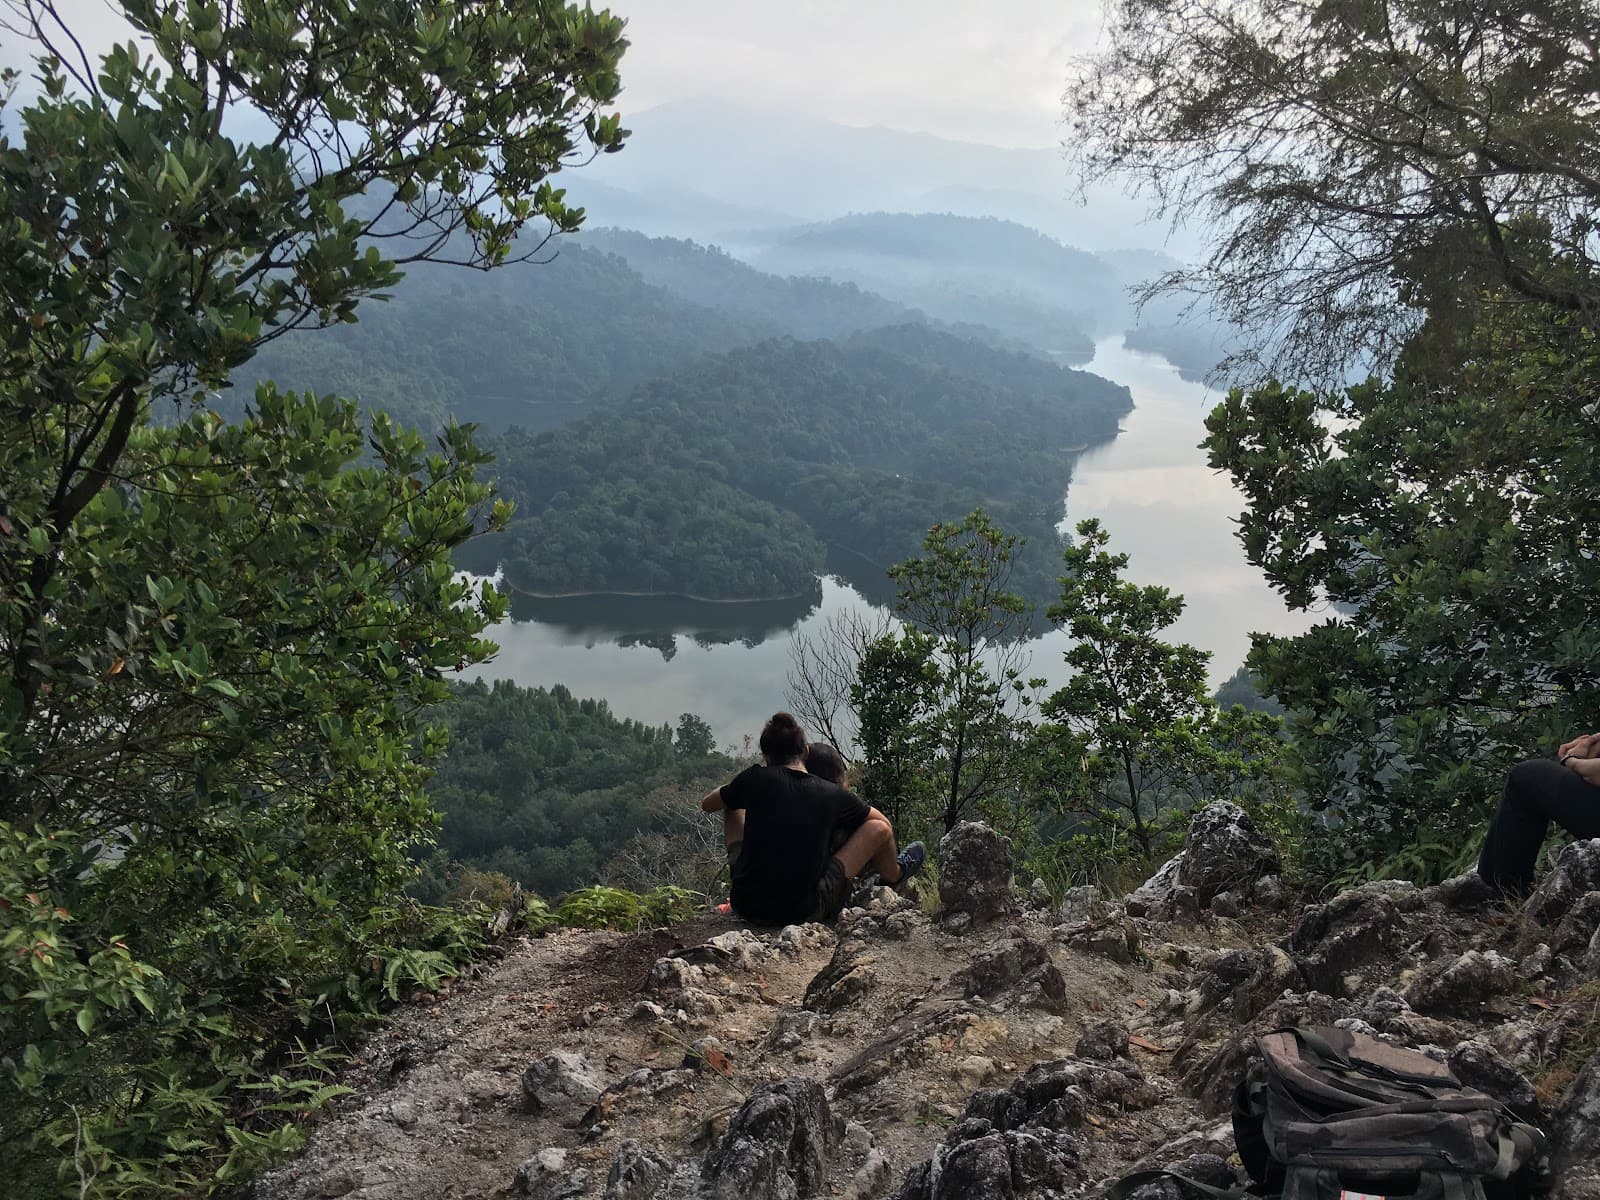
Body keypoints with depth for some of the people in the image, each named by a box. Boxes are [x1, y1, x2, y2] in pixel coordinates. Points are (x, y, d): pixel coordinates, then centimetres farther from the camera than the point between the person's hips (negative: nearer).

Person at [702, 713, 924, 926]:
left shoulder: (755, 778, -5)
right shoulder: (834, 795, -5)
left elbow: (707, 805, 14)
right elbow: (883, 822, 14)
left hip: (746, 906, 2)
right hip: (801, 912, -2)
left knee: (734, 810, 24)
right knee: (879, 828, 9)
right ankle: (894, 875, 44)